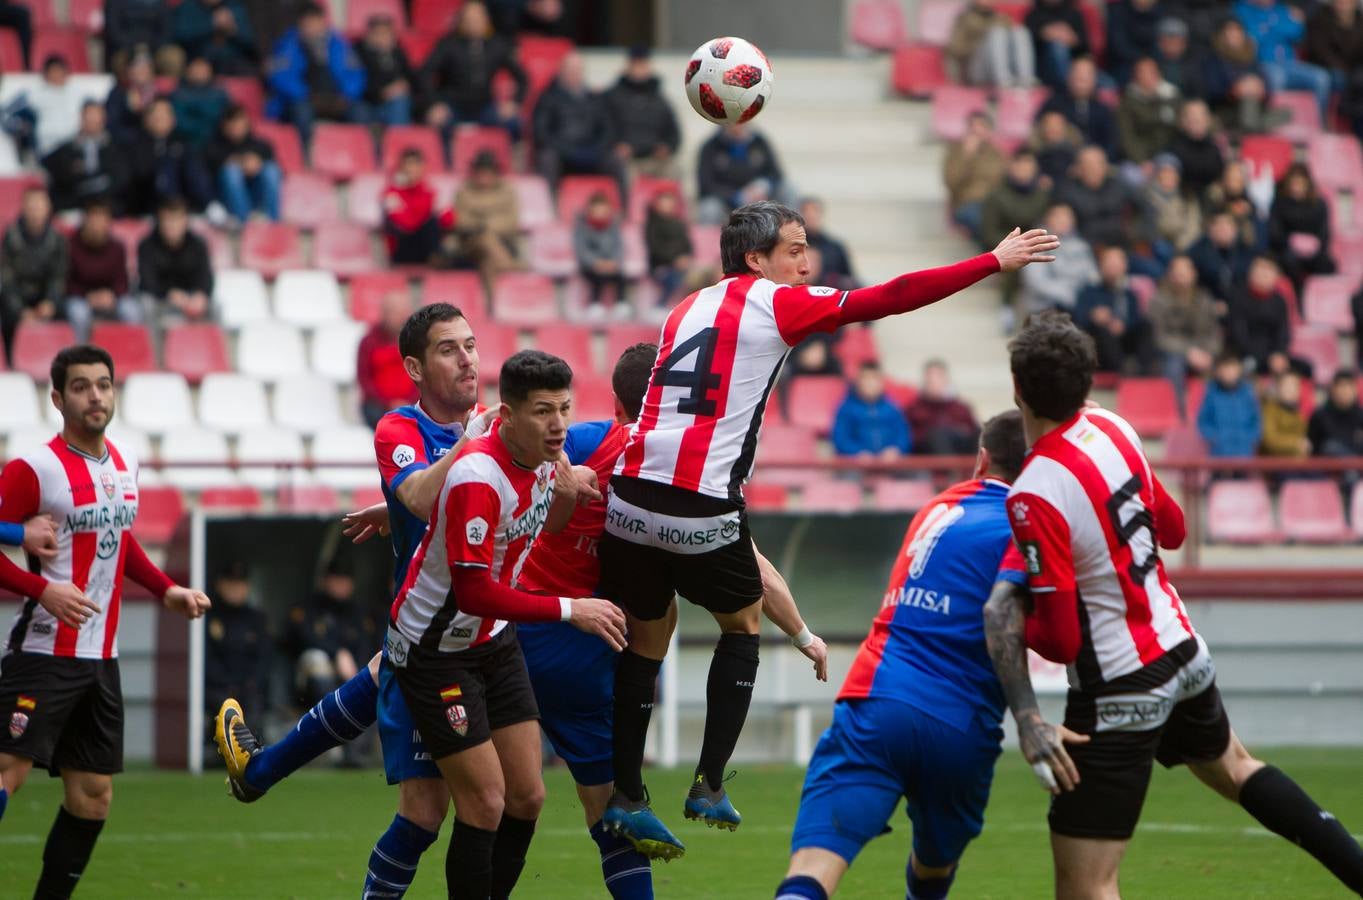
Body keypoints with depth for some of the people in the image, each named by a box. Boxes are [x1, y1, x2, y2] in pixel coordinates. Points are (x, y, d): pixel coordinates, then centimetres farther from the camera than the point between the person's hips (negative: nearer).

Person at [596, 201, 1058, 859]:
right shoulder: (776, 304, 0)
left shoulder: (690, 307, 19)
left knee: (645, 639, 16)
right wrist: (994, 262, 2)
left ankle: (625, 796, 13)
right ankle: (709, 786, 12)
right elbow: (890, 299, -2)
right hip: (702, 510, -5)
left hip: (630, 498, 5)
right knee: (743, 623, 17)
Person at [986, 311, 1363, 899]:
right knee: (1233, 767, 38)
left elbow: (1060, 639, -21)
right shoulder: (1114, 429, -4)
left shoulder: (1034, 497, -25)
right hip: (1182, 650, 8)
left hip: (1120, 690, -8)